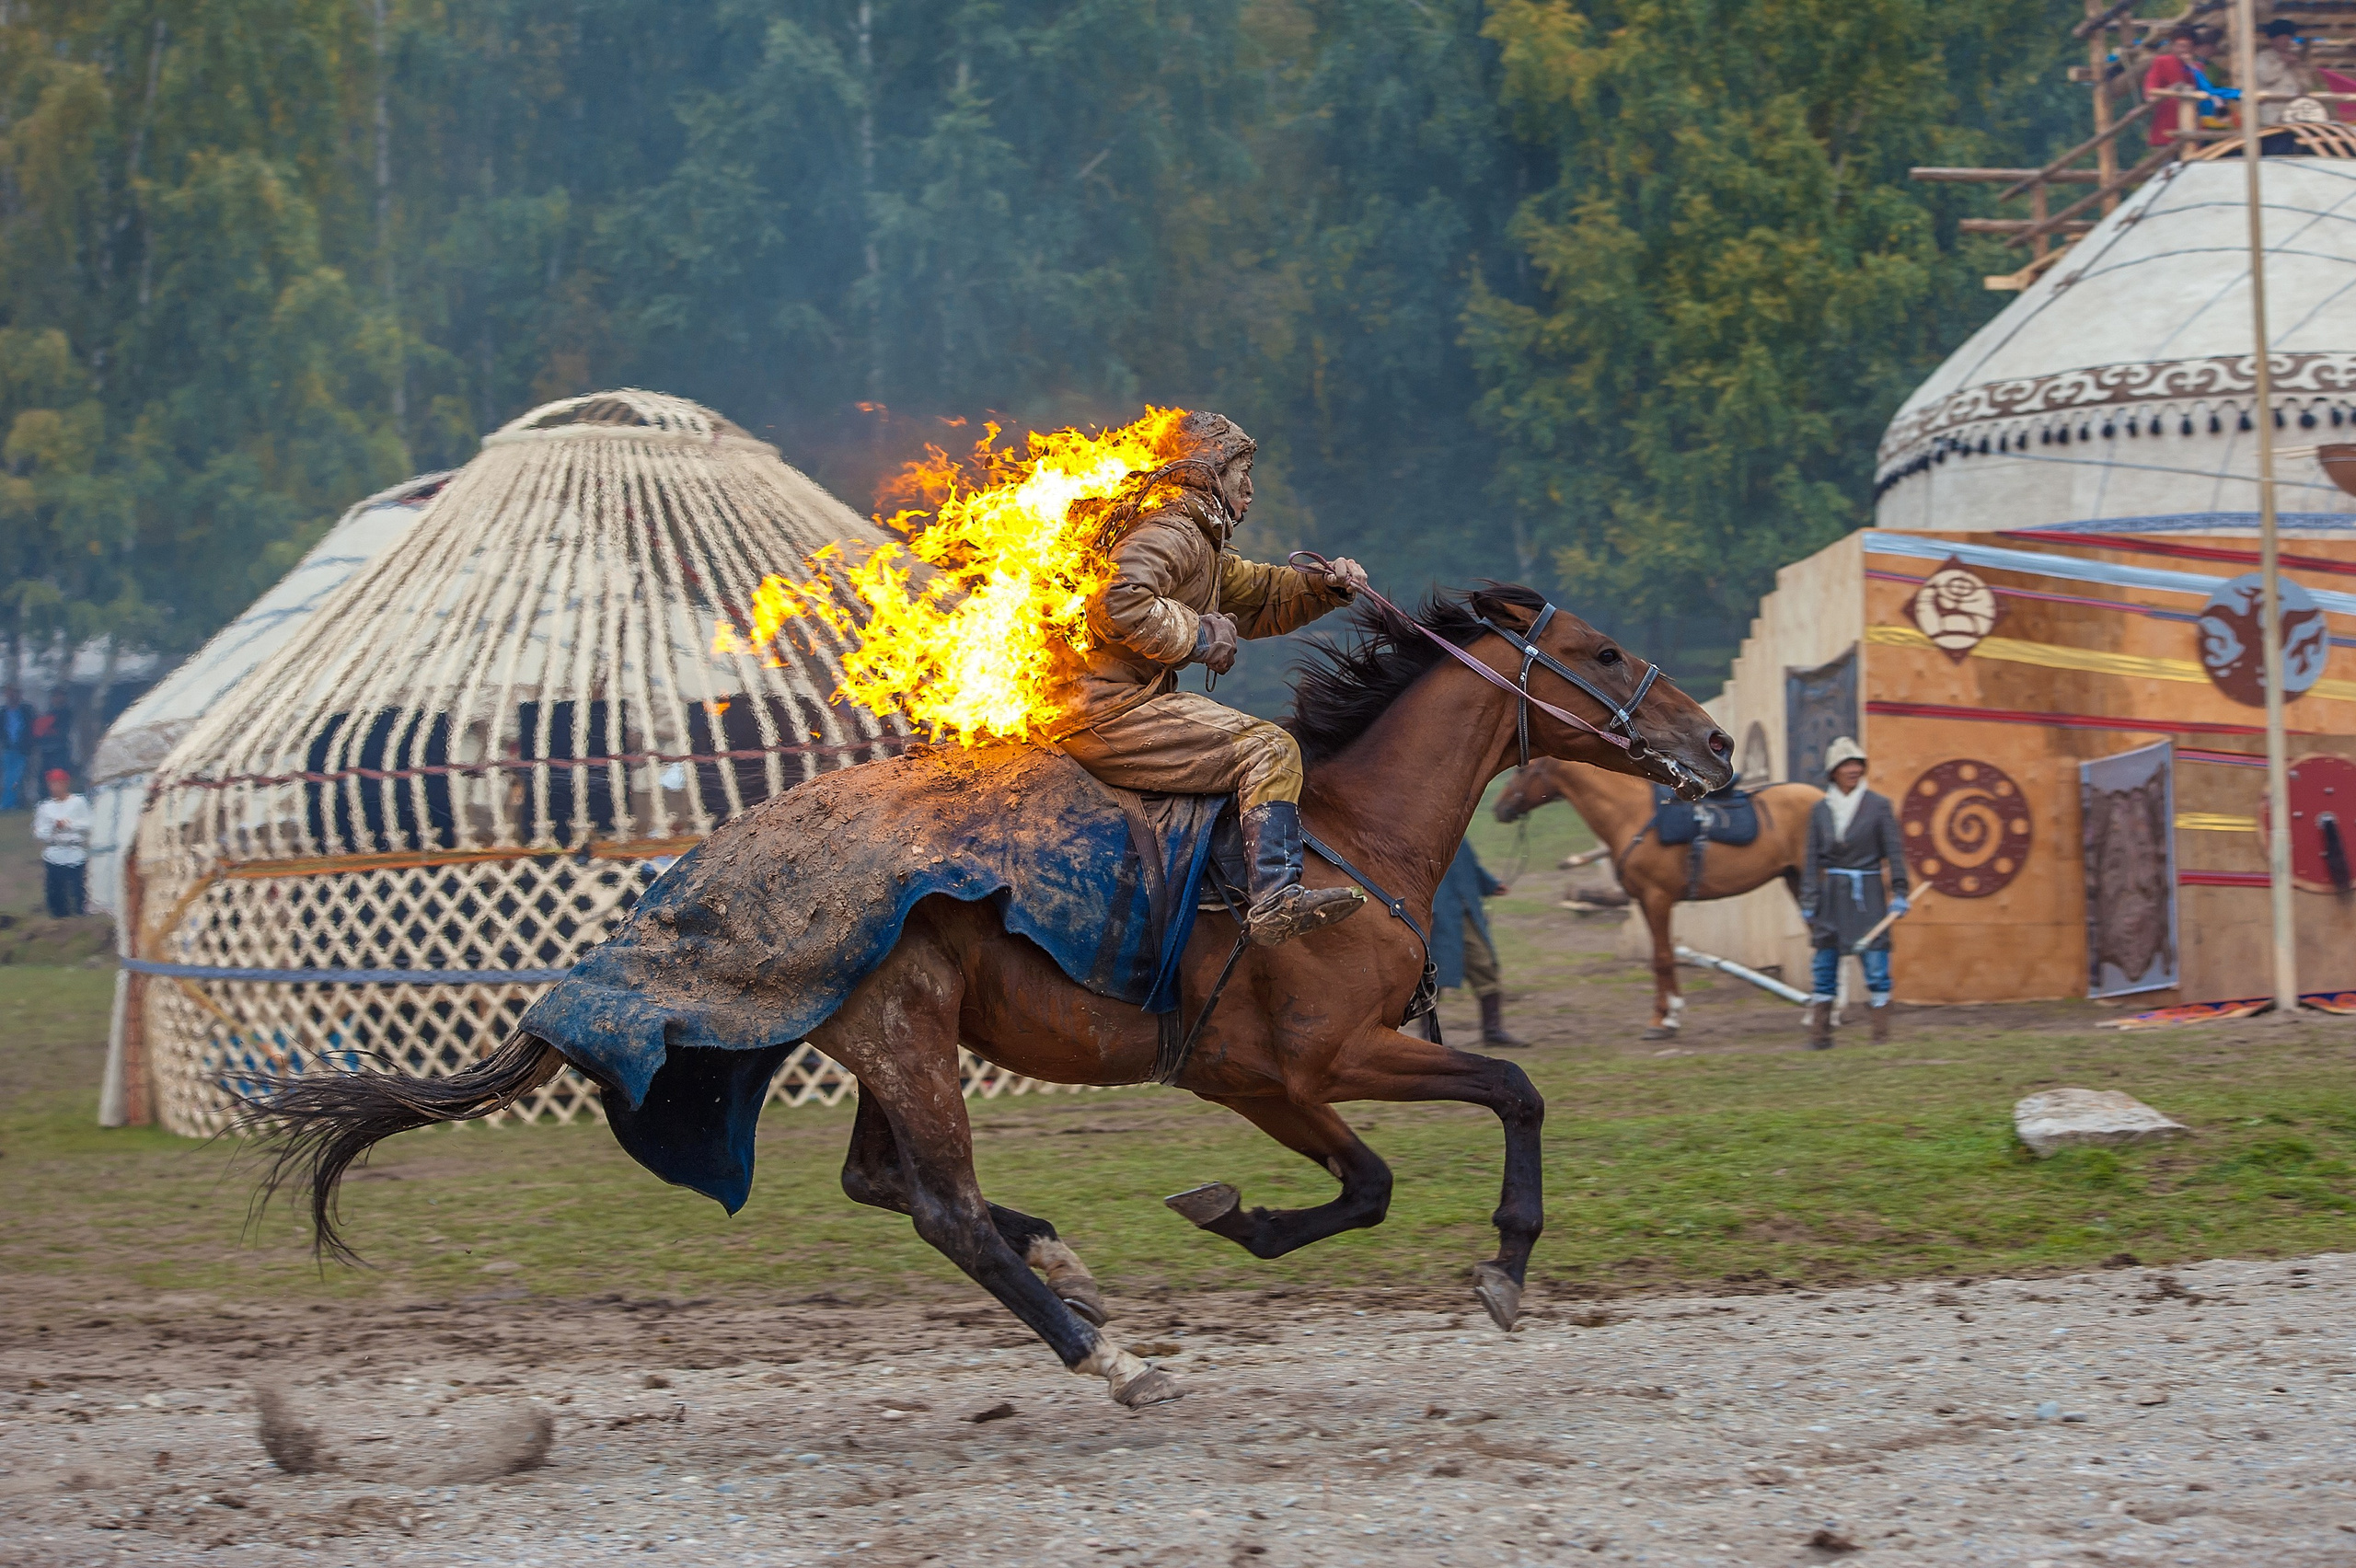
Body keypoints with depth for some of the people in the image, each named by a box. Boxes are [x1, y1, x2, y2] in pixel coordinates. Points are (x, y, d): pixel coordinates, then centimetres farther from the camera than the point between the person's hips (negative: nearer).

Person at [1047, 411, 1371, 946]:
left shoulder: (1201, 542, 24)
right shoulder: (1172, 531, -10)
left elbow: (1261, 596, 33)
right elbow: (1117, 600, -27)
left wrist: (1325, 586, 15)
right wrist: (1197, 635, -17)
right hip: (1110, 715, -11)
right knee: (1270, 751, -18)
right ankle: (1276, 899, -30)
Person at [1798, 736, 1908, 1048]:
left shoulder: (1878, 805, -1)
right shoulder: (1820, 810, 6)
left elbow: (1894, 852, -1)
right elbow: (1812, 860, 8)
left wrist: (1899, 893, -8)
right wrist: (1808, 904, 3)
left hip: (1867, 893, -3)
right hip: (1832, 894, 3)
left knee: (1876, 967, -4)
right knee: (1825, 968, 4)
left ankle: (1882, 1034, 3)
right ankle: (1819, 1034, 10)